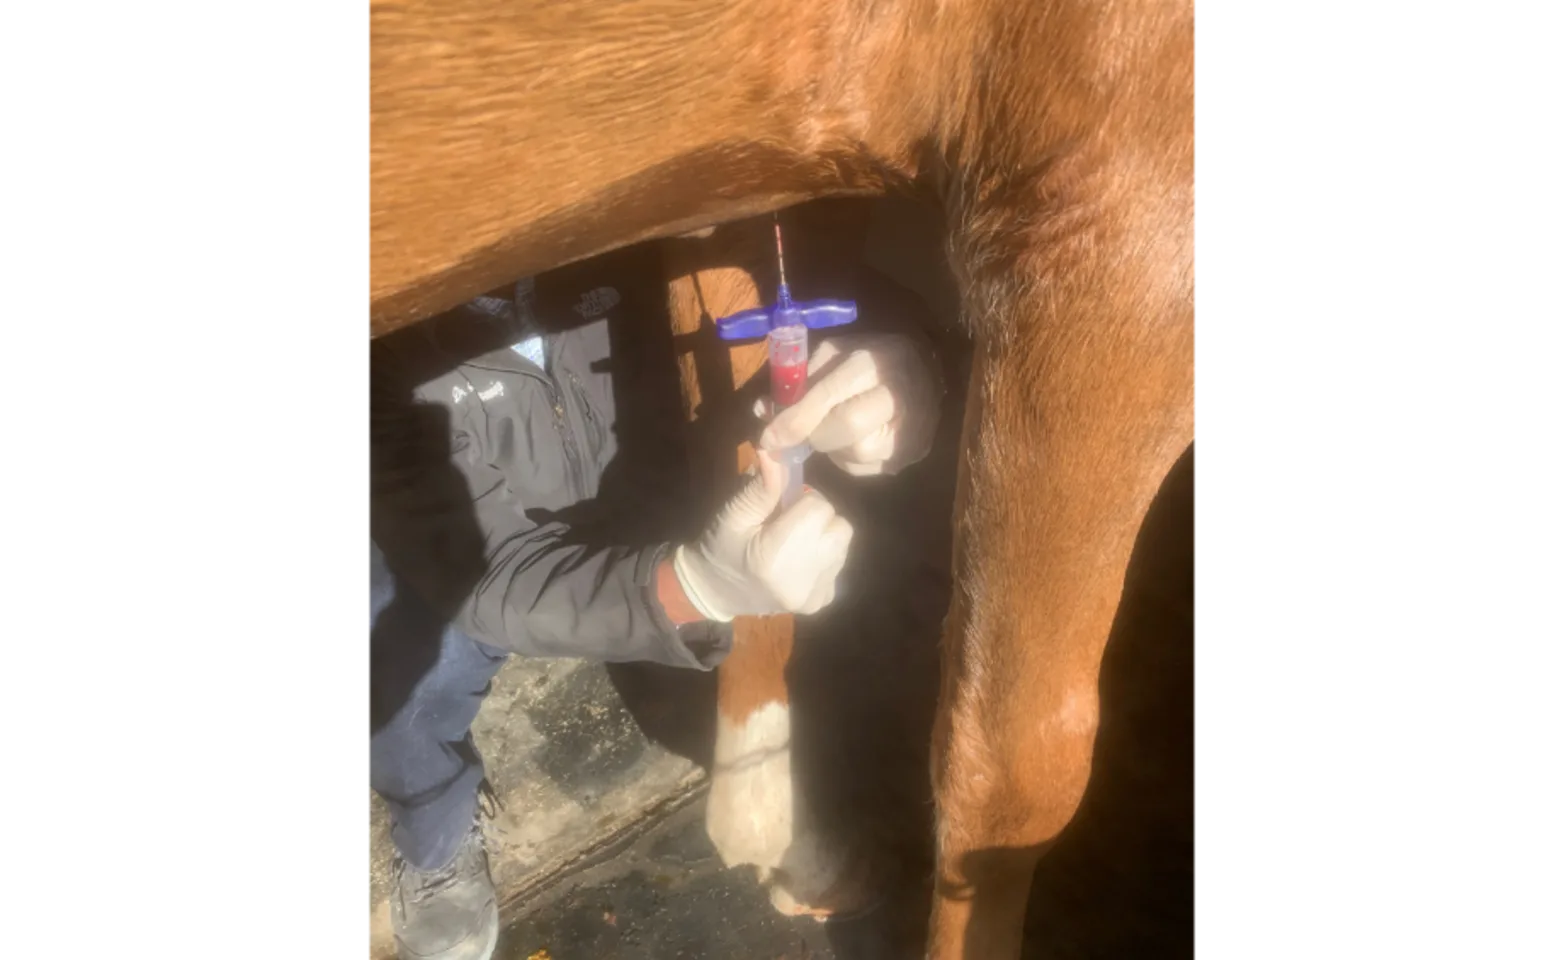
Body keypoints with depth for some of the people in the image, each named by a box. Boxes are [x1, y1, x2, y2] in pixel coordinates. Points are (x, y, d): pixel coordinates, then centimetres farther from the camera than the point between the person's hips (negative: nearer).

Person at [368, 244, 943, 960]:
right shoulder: (395, 348, -33)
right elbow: (490, 579, -37)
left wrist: (890, 380, -49)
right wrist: (697, 582, -55)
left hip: (632, 518, 2)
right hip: (456, 557, -1)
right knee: (403, 656, -30)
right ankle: (438, 848, 6)